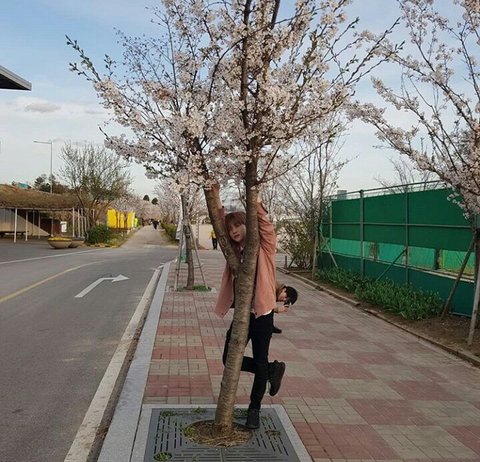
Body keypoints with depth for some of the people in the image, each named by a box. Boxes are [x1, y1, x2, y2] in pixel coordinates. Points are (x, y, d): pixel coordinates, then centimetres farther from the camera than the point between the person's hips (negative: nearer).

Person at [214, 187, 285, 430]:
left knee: (260, 362, 6)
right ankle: (273, 370, 29)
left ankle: (254, 409, 25)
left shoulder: (264, 246, -6)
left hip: (261, 314, -6)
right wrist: (215, 197, -10)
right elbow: (221, 222, 2)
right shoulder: (235, 250, 9)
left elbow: (263, 221, -21)